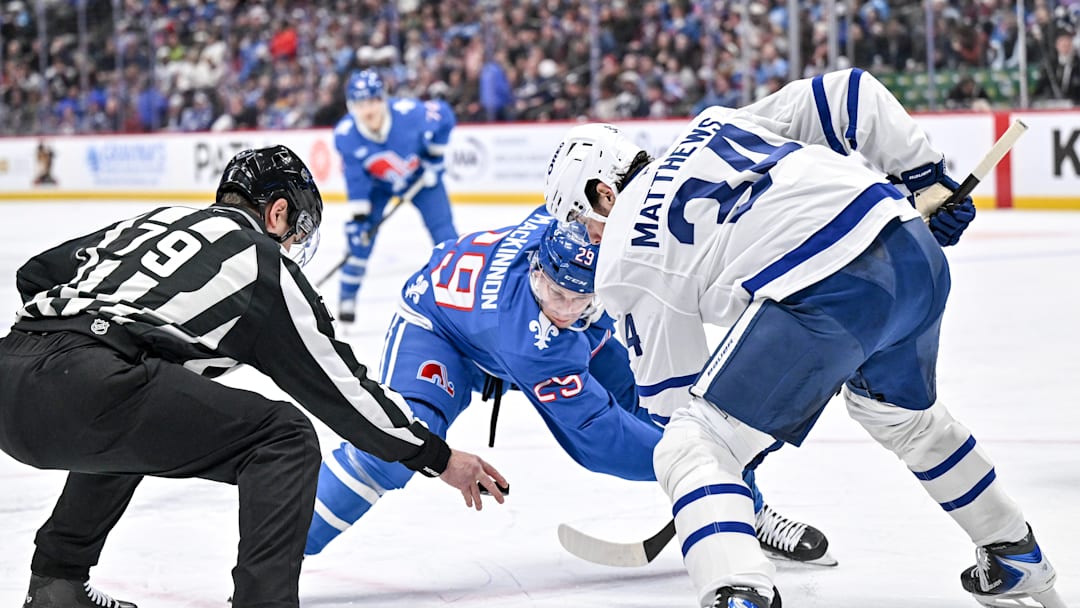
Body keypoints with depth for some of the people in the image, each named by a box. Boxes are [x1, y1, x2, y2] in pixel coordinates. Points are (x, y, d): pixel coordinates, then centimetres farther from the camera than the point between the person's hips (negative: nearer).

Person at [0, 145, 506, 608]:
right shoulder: (263, 265, 10)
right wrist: (438, 457, 21)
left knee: (128, 426, 40)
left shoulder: (153, 221, 29)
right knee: (285, 442, 1)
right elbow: (340, 386, 13)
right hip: (80, 390, -8)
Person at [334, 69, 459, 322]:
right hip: (376, 182, 1)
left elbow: (444, 115, -16)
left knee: (442, 227, -8)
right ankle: (348, 297, 6)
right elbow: (355, 177, -19)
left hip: (420, 175, -1)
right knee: (361, 233, -10)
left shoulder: (409, 112, -35)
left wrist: (434, 156, -12)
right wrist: (358, 215, -21)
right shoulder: (345, 135, -29)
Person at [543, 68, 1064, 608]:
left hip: (824, 299, -8)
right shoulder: (720, 123, 28)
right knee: (903, 414, 37)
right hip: (916, 249, 8)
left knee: (691, 451, 0)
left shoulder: (625, 260, 13)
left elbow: (670, 387, 16)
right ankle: (1017, 561, 49)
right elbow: (847, 94, 22)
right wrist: (925, 175, 26)